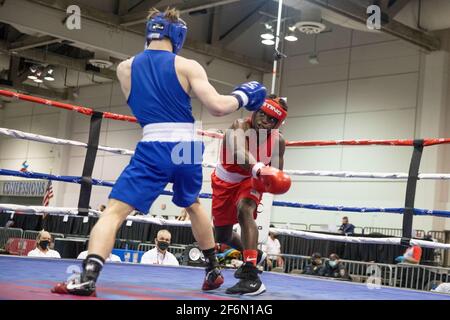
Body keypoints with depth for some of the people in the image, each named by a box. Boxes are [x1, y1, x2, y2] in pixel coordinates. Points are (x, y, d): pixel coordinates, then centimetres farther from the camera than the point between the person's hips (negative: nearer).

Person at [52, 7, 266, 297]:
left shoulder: (125, 68, 7)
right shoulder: (187, 66, 0)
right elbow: (217, 107, -8)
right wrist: (243, 97, 9)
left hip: (153, 148, -2)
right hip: (188, 148, 2)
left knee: (115, 211, -2)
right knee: (193, 204, 28)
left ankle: (88, 278, -22)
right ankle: (214, 270, 36)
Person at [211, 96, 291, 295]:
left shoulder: (278, 140, -17)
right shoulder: (240, 127, -30)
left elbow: (276, 173, -7)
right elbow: (238, 153, -51)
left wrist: (268, 181, -31)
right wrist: (259, 169, -71)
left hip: (250, 181, 0)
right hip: (225, 181, 1)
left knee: (244, 211, -34)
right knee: (222, 236, 13)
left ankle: (251, 274, -39)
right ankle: (250, 253, 47)